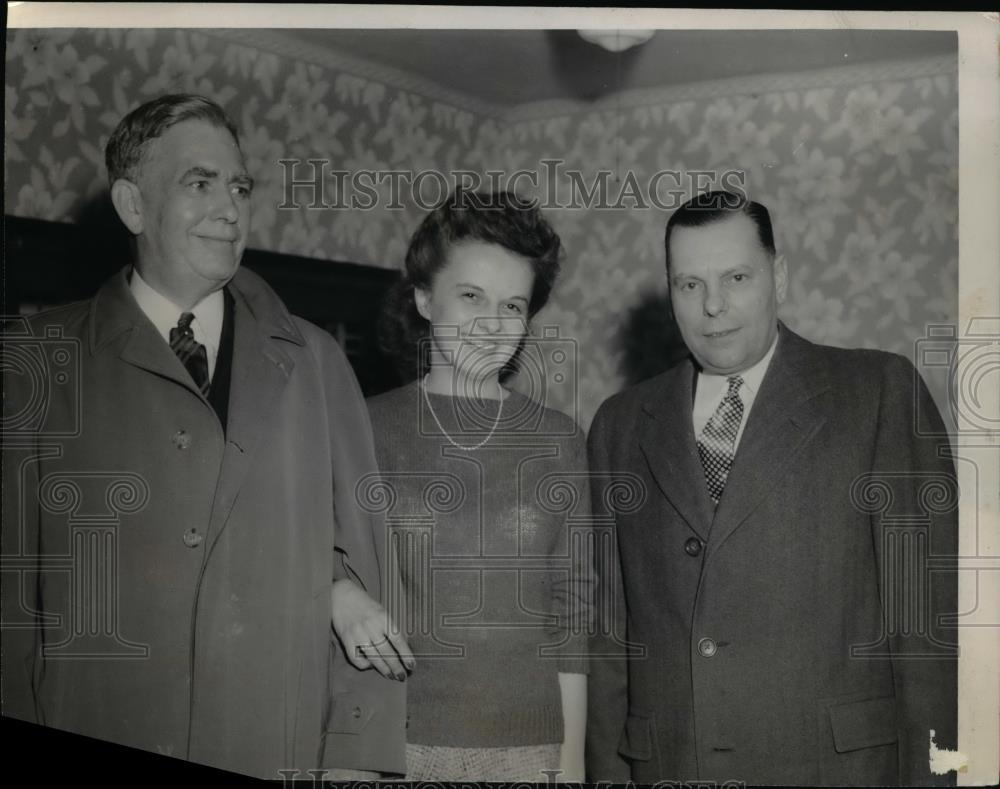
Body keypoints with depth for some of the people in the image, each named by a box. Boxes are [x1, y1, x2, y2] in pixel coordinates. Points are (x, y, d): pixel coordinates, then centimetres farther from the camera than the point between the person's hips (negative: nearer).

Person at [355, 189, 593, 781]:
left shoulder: (559, 442, 4)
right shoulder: (366, 428, 0)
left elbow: (572, 609, 5)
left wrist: (572, 758, 4)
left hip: (527, 747, 1)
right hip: (393, 741, -1)